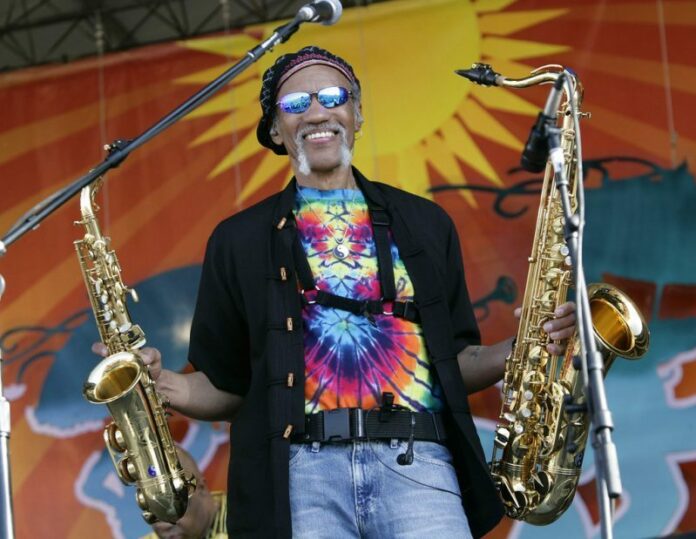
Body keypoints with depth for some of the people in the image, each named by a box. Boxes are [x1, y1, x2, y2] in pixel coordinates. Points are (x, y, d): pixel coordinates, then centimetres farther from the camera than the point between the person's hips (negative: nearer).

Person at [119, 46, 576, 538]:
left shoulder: (424, 224, 20)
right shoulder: (240, 241, 17)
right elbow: (225, 387, 17)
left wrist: (521, 350, 4)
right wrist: (158, 383, -1)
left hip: (416, 460, 1)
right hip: (300, 467, -1)